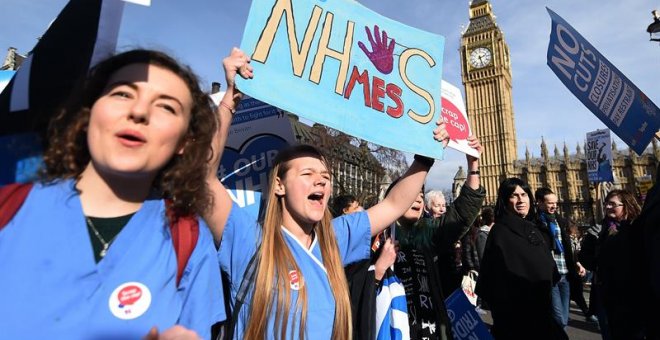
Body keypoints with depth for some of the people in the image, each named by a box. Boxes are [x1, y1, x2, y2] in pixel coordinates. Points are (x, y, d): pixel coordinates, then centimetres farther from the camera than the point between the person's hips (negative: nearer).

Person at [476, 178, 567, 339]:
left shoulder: (535, 228, 7)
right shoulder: (500, 231, -18)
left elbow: (548, 268, 15)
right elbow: (497, 276, -20)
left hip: (541, 309, 8)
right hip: (516, 314, -8)